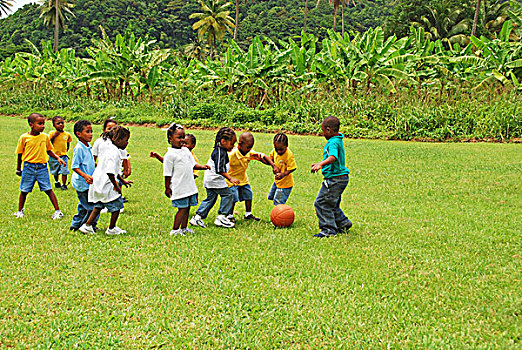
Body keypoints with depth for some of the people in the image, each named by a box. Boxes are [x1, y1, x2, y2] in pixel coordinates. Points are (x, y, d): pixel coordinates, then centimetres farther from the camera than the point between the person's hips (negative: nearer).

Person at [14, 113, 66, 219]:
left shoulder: (45, 137, 2)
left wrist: (58, 158, 0)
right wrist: (18, 169, 10)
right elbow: (20, 154, 5)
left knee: (48, 189, -4)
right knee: (24, 190, 8)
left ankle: (57, 211, 0)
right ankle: (20, 211, 26)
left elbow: (49, 151, 15)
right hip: (28, 167, -1)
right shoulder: (24, 137, -5)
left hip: (42, 167, 1)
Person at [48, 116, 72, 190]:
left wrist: (66, 150, 8)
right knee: (55, 171, 17)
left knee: (64, 171, -9)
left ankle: (64, 184, 2)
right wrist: (53, 136, -21)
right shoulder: (52, 133, -8)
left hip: (63, 156, 1)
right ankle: (56, 181, 41)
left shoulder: (67, 134, 1)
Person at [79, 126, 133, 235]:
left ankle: (87, 226, 19)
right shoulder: (114, 152, -20)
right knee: (117, 205, 5)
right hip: (106, 185, -9)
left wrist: (123, 181, 29)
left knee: (98, 206, 20)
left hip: (97, 184, 9)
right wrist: (116, 186, -16)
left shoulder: (108, 148, 13)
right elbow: (110, 172, -27)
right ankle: (112, 229, 17)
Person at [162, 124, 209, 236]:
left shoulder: (186, 151, 13)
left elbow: (193, 164, 21)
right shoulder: (170, 155, -10)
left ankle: (184, 228, 24)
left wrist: (202, 167, 3)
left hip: (190, 186, 7)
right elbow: (167, 174, -8)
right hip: (179, 187, -7)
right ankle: (175, 230, 4)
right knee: (182, 208, -6)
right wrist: (167, 188, -6)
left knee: (187, 208, 12)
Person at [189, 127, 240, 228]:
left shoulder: (219, 150, 12)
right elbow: (220, 169, -27)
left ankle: (197, 217, 14)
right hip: (215, 179, -10)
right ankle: (221, 217, -3)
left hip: (209, 179, 10)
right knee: (227, 194, -4)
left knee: (210, 198, 14)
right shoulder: (220, 152, -20)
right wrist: (230, 178, -31)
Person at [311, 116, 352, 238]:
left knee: (321, 203, -6)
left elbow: (333, 157, -39)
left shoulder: (333, 142, -18)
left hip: (335, 179, -11)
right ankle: (343, 223, 29)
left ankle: (329, 230, -3)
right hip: (341, 177, 11)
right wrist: (320, 164, 41)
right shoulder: (338, 140, 15)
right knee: (332, 205, 21)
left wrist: (321, 164, -54)